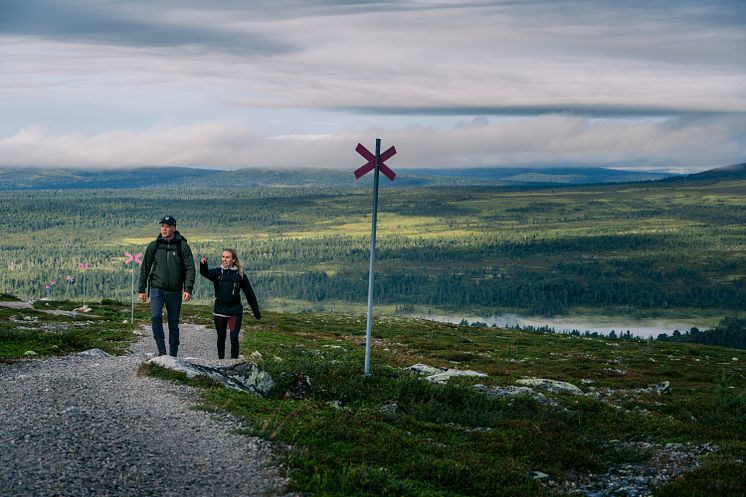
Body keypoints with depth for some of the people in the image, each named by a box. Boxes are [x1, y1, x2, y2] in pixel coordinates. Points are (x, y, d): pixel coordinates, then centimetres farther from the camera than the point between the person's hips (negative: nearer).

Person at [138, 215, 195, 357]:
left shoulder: (182, 246, 1)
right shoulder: (154, 246, 5)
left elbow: (190, 269, -3)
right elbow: (145, 268, 11)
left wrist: (188, 289, -14)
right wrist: (141, 289, 8)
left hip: (175, 292, 0)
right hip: (157, 288, 0)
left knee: (174, 323, 7)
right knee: (155, 316, -21)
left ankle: (173, 355, 15)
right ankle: (161, 349, -13)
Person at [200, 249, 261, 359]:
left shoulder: (240, 275, -2)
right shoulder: (218, 272, 0)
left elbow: (249, 293, 2)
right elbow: (205, 273, -22)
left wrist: (256, 311, 3)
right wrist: (203, 264, -45)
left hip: (235, 310, -2)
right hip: (220, 310, 2)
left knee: (234, 337, -12)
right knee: (221, 337, 13)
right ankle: (220, 359, 28)